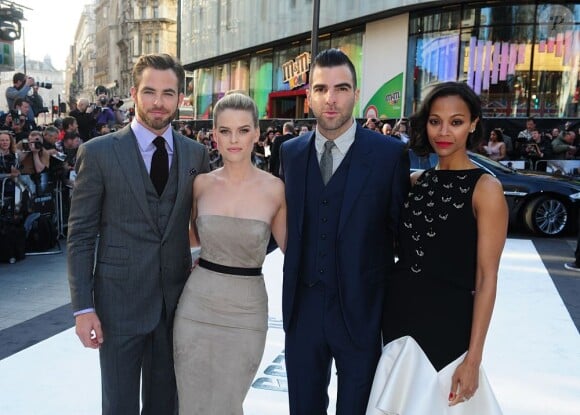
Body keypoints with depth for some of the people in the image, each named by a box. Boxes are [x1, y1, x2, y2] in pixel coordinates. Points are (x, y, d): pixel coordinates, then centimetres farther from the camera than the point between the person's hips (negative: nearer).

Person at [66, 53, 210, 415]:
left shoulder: (197, 154, 3)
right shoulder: (98, 152, -6)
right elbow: (81, 235, -5)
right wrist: (83, 307, -9)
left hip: (177, 300, 3)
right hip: (119, 301, -3)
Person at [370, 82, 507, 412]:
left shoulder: (485, 188, -11)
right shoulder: (416, 182, 6)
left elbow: (486, 279, -13)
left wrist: (473, 358, -15)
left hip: (448, 322, -5)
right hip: (399, 313, 6)